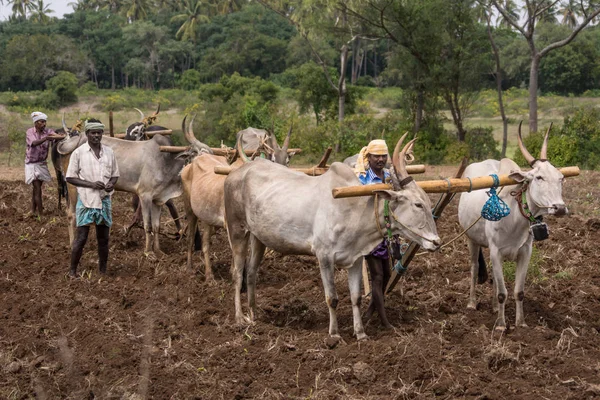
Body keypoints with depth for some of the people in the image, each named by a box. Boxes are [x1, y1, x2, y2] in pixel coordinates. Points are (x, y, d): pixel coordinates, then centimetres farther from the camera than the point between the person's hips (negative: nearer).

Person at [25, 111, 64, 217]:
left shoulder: (47, 131, -3)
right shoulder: (30, 132, -11)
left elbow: (57, 136, -21)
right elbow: (34, 143, -31)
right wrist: (45, 138, -48)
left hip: (42, 163, 4)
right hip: (32, 164, -4)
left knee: (36, 187, 14)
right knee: (37, 189, -10)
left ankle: (33, 210, 26)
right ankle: (40, 215, -8)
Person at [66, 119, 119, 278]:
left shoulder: (109, 152, 6)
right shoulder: (78, 153, -5)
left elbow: (115, 174, 14)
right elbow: (70, 177, -5)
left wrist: (111, 184, -9)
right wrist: (91, 184, -17)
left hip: (104, 200, 4)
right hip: (86, 200, -4)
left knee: (104, 238, 9)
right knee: (81, 237, -3)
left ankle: (103, 271, 19)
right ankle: (72, 271, 9)